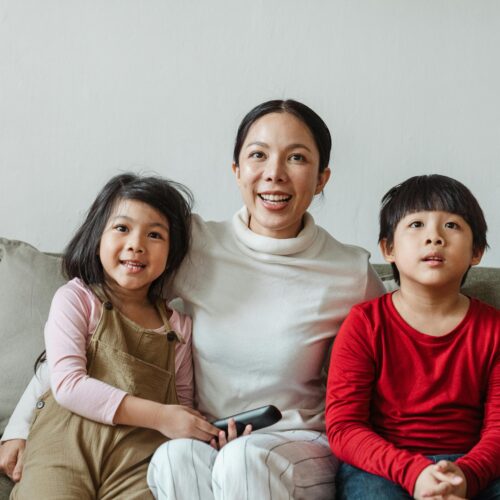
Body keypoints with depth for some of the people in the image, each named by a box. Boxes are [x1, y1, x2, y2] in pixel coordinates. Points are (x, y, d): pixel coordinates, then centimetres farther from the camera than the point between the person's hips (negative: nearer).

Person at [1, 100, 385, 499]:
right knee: (176, 458, -32)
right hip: (203, 442, 2)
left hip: (302, 447, -1)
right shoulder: (193, 246, -4)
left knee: (243, 460, -34)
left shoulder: (352, 276, -5)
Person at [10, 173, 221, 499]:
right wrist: (159, 416, -13)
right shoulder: (76, 299, 3)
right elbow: (68, 385, -8)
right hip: (68, 448, -2)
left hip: (139, 459, 3)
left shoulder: (178, 326, 15)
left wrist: (213, 434, -2)